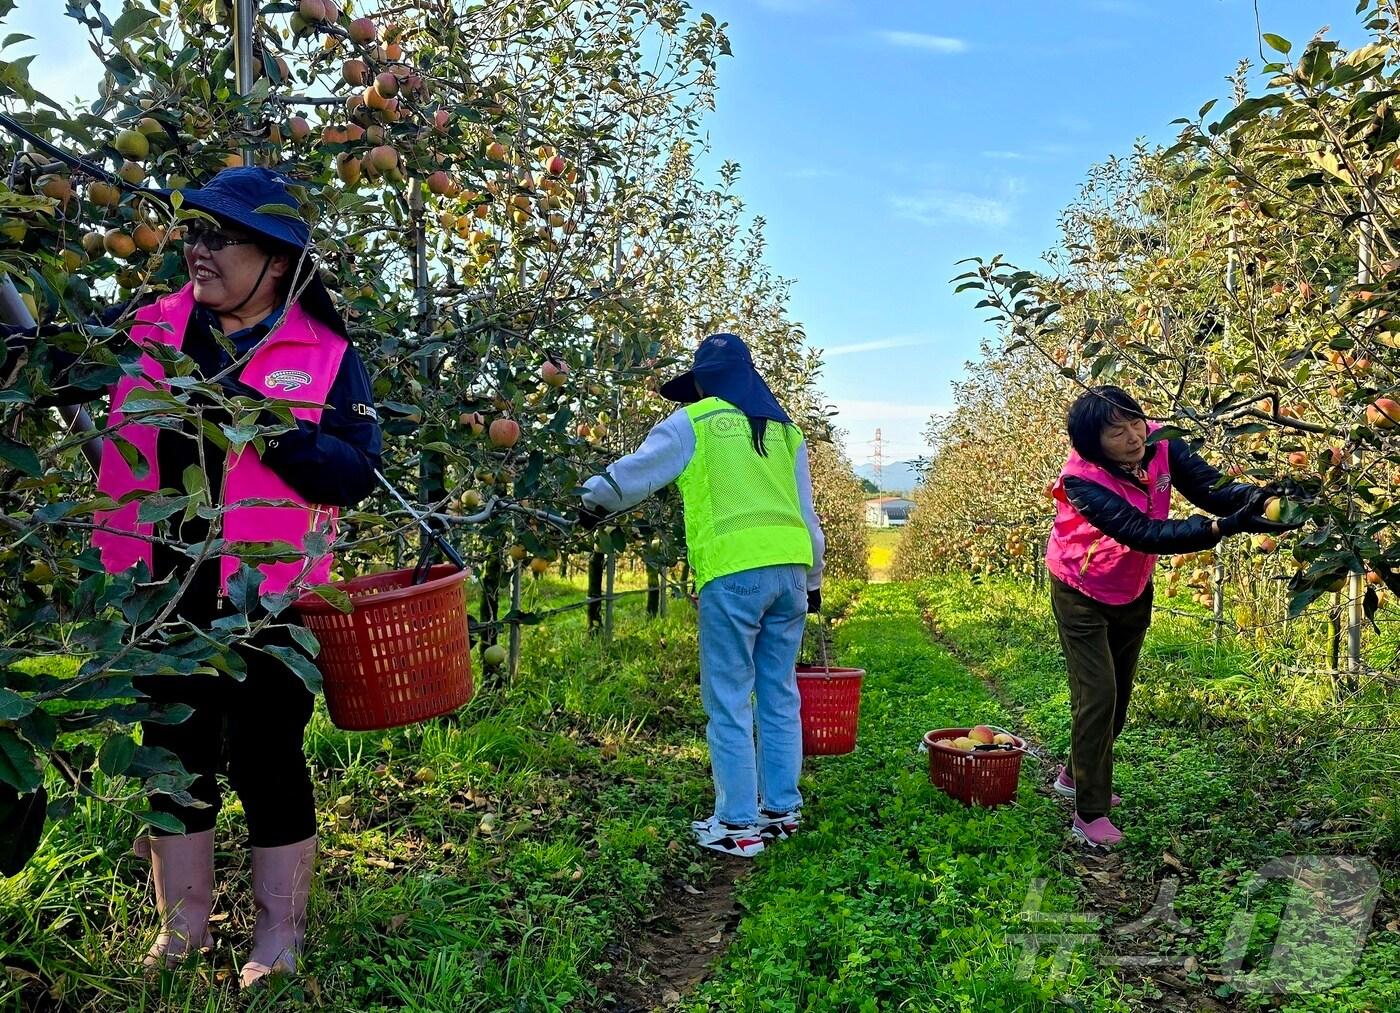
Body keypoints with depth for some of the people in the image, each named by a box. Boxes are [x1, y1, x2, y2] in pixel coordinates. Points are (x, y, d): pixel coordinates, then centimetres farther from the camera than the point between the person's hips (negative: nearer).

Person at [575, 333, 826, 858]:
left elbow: (631, 475, 9)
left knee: (729, 702, 1)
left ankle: (737, 824, 6)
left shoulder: (695, 422, 5)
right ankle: (782, 809, 21)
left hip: (733, 574, -5)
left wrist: (593, 502, 28)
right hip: (790, 569, 6)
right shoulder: (784, 429, 19)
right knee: (780, 696, 13)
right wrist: (812, 580, 27)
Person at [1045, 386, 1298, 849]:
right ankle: (1090, 813, 4)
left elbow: (1209, 484, -28)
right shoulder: (1082, 480, -33)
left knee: (1118, 695, 17)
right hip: (1082, 597, -6)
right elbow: (1143, 533, -41)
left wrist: (1256, 497, -49)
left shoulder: (1159, 445, -19)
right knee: (1098, 696, -9)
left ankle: (1076, 775, 38)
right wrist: (1221, 527, -51)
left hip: (1133, 592, 6)